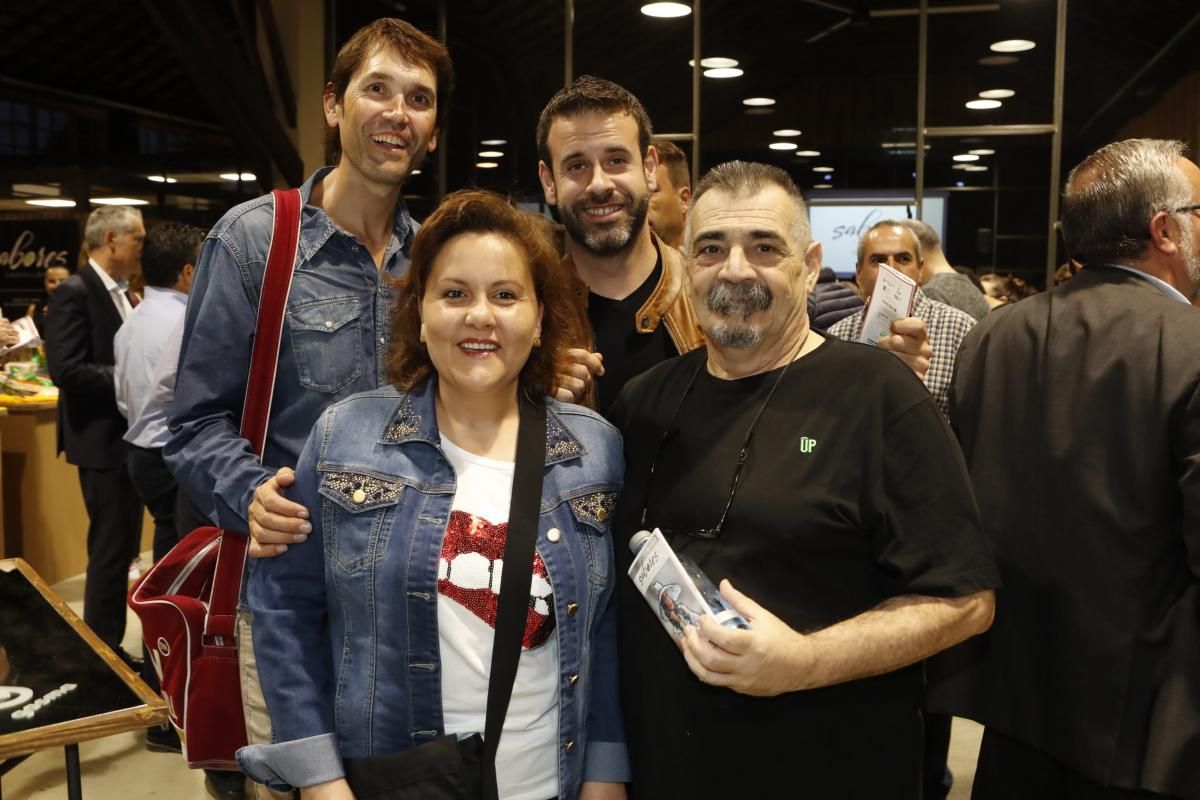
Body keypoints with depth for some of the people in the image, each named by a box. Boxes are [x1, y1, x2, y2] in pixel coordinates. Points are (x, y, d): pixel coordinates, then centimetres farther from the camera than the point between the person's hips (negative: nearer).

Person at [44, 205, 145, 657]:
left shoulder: (121, 293, 13)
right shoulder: (74, 293, -14)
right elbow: (67, 370, -22)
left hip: (129, 437, 9)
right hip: (102, 439, -9)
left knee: (123, 547, 15)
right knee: (110, 548, -2)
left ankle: (110, 647, 27)